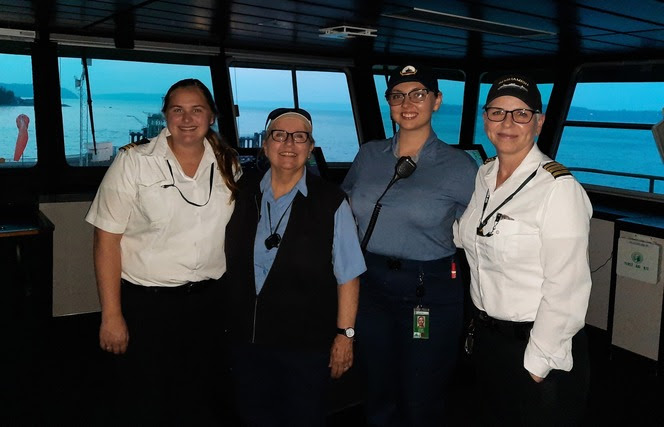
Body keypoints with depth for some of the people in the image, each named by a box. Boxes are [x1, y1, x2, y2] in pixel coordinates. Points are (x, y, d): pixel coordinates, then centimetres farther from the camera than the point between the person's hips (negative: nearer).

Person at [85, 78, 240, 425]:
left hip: (208, 301, 3)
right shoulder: (134, 162, -8)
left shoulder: (228, 165, 2)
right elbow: (107, 239, -9)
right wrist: (111, 315, -12)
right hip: (146, 303, -3)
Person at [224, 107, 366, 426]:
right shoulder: (242, 194, 2)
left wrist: (344, 334, -7)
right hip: (245, 339, 4)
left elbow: (347, 276, -7)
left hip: (307, 345, -3)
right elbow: (230, 262, 13)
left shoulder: (331, 203, -9)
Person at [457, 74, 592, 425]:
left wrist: (539, 362, -16)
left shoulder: (559, 187, -21)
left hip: (538, 344, -6)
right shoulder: (483, 175, 2)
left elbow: (566, 289, -21)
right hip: (486, 337, 7)